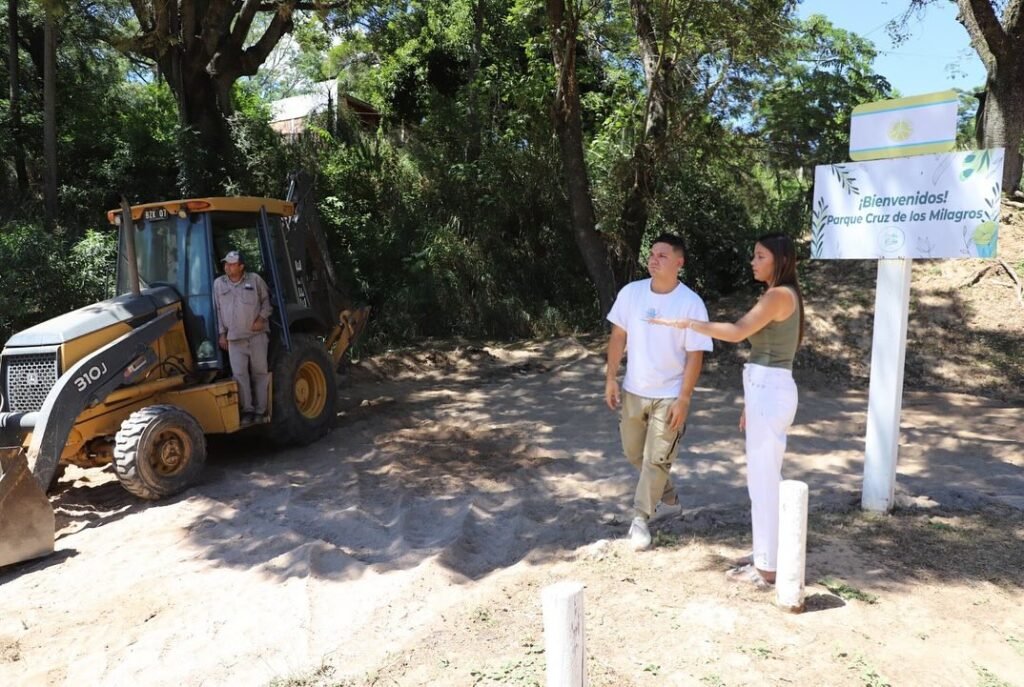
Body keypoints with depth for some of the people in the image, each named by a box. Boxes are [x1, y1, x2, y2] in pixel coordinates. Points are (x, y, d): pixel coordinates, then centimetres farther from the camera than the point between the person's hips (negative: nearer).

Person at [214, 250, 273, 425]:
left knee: (260, 372, 3)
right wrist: (222, 333, 7)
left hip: (257, 335, -1)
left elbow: (266, 300, 9)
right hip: (234, 338, 1)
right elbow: (218, 310, 10)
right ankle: (247, 410, 4)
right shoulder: (219, 283, 6)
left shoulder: (255, 280, -1)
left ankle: (260, 410, 11)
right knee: (239, 374, -4)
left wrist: (262, 318, -7)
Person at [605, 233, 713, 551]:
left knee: (656, 460, 0)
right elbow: (618, 337, 3)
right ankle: (669, 500, 40)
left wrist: (684, 399, -16)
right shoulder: (631, 292, -5)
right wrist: (611, 378, 0)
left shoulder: (691, 303, -15)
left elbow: (695, 355, -12)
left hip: (669, 396, -5)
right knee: (634, 452, 18)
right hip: (633, 390, 5)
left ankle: (640, 518, 17)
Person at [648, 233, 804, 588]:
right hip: (767, 391, 10)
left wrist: (686, 323, -15)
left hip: (770, 392, -10)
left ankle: (766, 568, 8)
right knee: (767, 477, 16)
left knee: (763, 480, -3)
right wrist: (751, 403, 21)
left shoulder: (779, 295, -14)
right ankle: (769, 554, 28)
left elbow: (737, 331, -22)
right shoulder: (777, 296, 17)